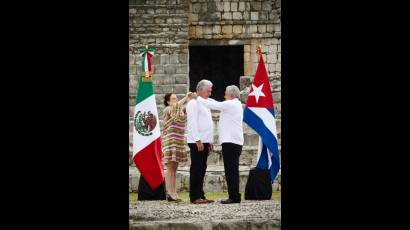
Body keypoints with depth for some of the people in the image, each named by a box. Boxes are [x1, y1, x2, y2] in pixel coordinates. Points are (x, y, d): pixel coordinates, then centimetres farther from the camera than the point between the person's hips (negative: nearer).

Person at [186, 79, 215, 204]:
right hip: (197, 142, -9)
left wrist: (209, 141, 19)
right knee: (196, 169, -8)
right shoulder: (194, 103, -8)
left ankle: (200, 195, 13)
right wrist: (198, 140, -21)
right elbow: (192, 123, -16)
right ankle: (195, 197, -9)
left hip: (204, 142, 9)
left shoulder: (204, 104, 21)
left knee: (202, 169, 10)